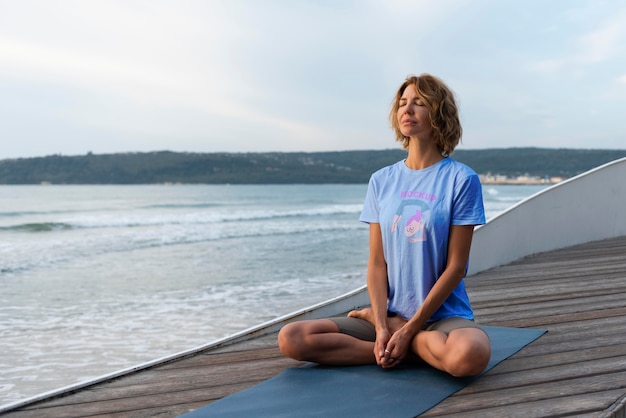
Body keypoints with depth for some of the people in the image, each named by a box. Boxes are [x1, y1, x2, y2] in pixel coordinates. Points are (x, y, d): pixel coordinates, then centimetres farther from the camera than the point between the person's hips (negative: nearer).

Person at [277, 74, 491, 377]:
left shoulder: (461, 179, -6)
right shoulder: (382, 181, 7)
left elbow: (456, 266, -9)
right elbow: (377, 262, 2)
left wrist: (410, 328, -13)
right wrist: (382, 326, -12)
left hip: (442, 315, -4)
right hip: (391, 313, 4)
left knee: (469, 356, -40)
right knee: (291, 339, -14)